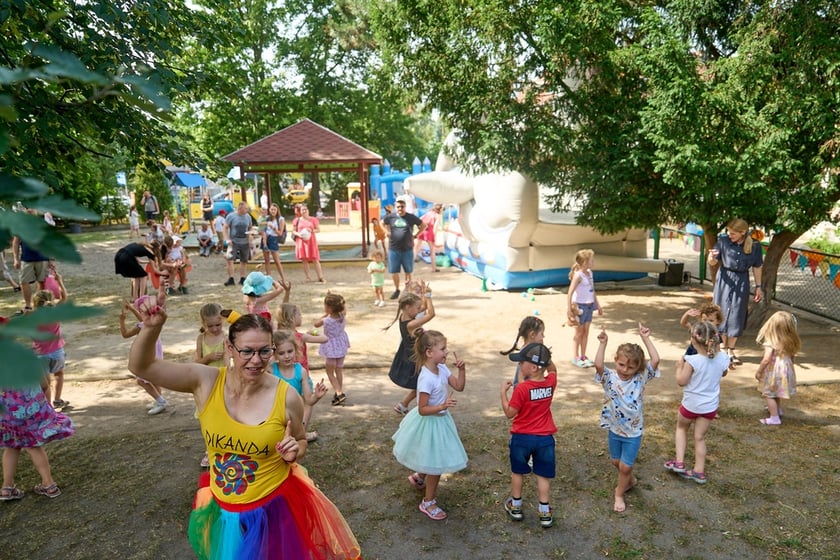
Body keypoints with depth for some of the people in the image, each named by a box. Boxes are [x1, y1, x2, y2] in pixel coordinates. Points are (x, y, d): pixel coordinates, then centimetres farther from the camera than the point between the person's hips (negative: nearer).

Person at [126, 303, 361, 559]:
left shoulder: (287, 397, -17)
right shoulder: (205, 381, -15)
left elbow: (300, 440, 2)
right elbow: (141, 366, -15)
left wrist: (294, 452, -21)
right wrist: (151, 327, -32)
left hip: (277, 508, -2)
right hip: (224, 511, 2)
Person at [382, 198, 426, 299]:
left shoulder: (411, 217, -2)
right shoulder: (390, 217, 1)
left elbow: (423, 226, 10)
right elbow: (382, 223, 22)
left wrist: (415, 236, 3)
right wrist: (387, 232, 7)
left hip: (407, 249, -1)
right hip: (393, 249, 1)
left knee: (408, 271, 7)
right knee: (394, 271, 5)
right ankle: (396, 290, 23)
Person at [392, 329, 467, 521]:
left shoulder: (442, 369, -5)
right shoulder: (426, 378, -30)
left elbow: (459, 386, 0)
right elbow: (422, 409, -26)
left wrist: (462, 369, -14)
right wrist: (442, 406, -37)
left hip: (440, 420, 8)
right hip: (430, 423, -8)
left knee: (434, 460, 26)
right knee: (436, 464, 6)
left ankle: (418, 477, 54)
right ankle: (428, 502, 26)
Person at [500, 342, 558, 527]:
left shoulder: (522, 389, -24)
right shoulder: (551, 382, -9)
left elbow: (510, 413, -15)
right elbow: (552, 369, 16)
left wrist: (503, 391, -9)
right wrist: (543, 356, 5)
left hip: (522, 437, -3)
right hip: (545, 438, 3)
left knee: (517, 472, 18)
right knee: (543, 475, 13)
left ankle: (515, 506, 33)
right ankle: (545, 513, 19)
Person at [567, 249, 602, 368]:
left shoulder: (589, 273, 5)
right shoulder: (578, 275, -18)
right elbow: (569, 293, -21)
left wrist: (598, 305, 19)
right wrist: (569, 310, -24)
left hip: (589, 306, 7)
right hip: (580, 306, -7)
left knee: (586, 331, 11)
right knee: (579, 332, 3)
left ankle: (583, 356, 21)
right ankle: (575, 358, 15)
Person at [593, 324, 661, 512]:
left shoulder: (641, 378, -15)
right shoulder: (610, 377, -15)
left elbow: (656, 360, -28)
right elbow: (598, 365, -35)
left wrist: (646, 338, -25)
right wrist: (603, 343, -37)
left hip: (633, 432, -2)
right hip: (614, 429, 2)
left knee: (625, 466, 5)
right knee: (615, 461, 21)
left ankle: (619, 494, 30)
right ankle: (630, 480, 51)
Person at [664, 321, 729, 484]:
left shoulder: (692, 361, -27)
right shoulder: (723, 358, -11)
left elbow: (681, 381, -19)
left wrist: (681, 365, -5)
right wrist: (718, 350, 13)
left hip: (691, 404, -4)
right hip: (710, 406, 4)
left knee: (681, 427, 23)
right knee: (700, 437, 17)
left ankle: (679, 462, 19)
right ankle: (699, 471, 25)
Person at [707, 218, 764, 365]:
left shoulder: (754, 246, -8)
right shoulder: (723, 241, -10)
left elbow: (757, 267, 3)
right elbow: (713, 263, -6)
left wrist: (758, 286, 6)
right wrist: (711, 258, -29)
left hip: (741, 282, 0)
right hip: (724, 280, 0)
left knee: (737, 317, 4)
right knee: (723, 314, 7)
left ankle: (731, 350, 17)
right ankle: (724, 347, 23)